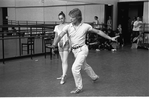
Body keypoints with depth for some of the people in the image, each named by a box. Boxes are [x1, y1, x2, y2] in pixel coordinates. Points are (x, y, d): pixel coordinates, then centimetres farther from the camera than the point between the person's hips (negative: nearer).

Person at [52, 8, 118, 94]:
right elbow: (60, 36, -19)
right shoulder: (68, 27, -8)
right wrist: (55, 43, -39)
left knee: (75, 68, -15)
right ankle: (95, 77, 53)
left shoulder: (85, 26, -13)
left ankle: (79, 87, 6)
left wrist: (110, 38, -2)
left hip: (82, 49, -5)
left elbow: (98, 32, -3)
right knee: (84, 66, 25)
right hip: (75, 50, 5)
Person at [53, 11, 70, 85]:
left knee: (65, 61, -11)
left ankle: (63, 77, -13)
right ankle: (64, 74, 24)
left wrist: (65, 41, -20)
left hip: (66, 44, -5)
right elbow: (56, 37, 12)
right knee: (62, 61, 13)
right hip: (60, 45, 5)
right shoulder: (57, 27, 9)